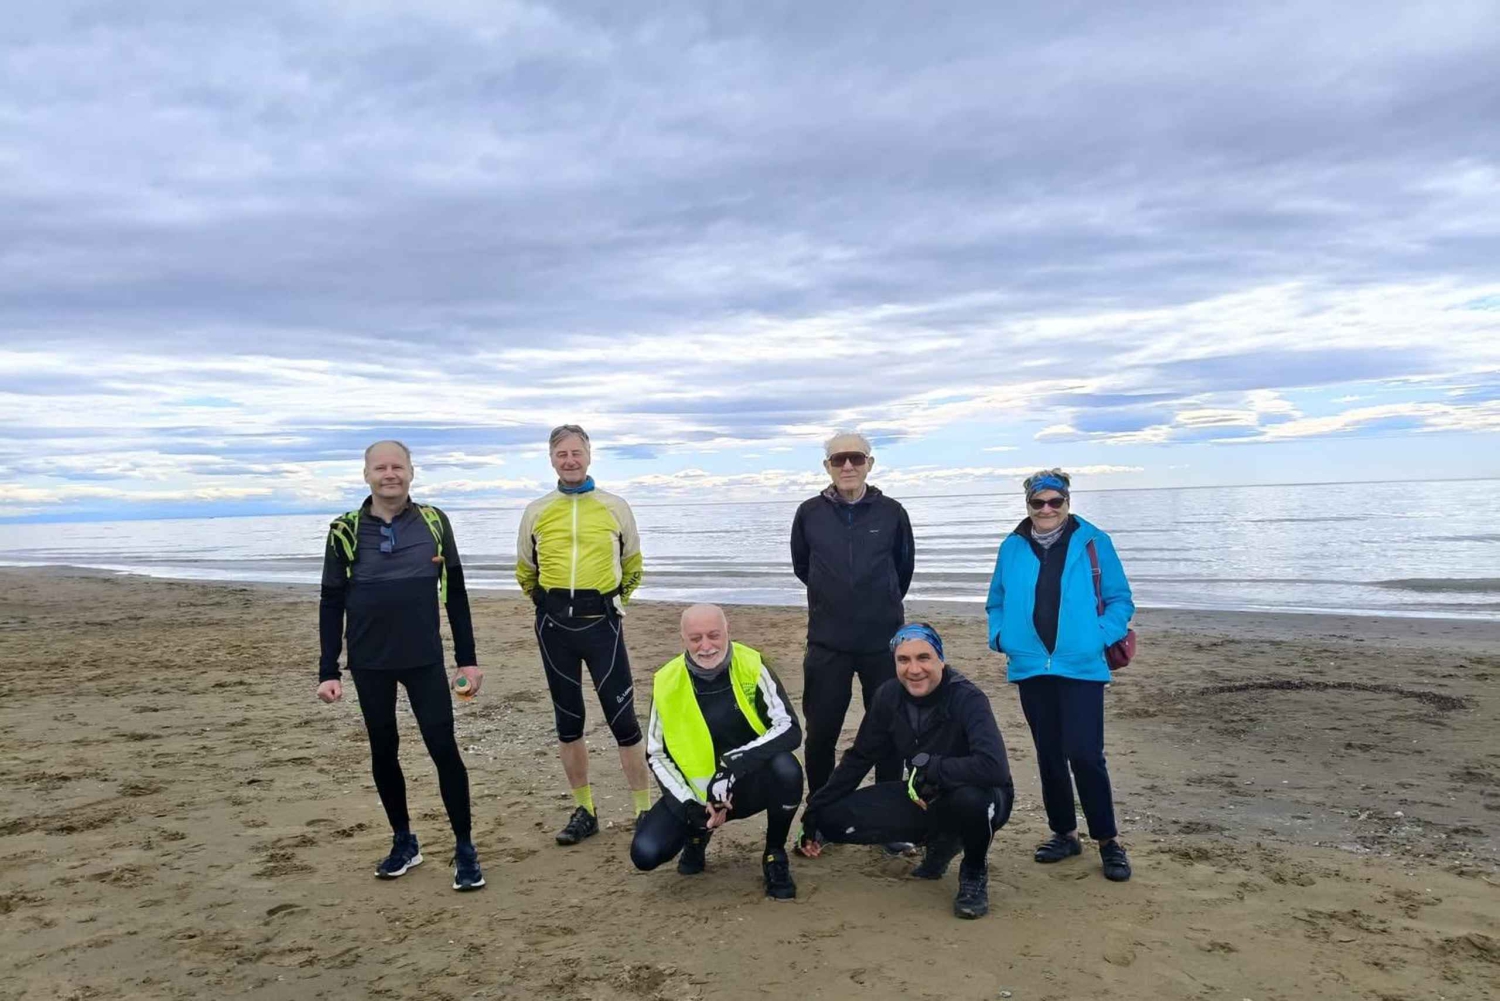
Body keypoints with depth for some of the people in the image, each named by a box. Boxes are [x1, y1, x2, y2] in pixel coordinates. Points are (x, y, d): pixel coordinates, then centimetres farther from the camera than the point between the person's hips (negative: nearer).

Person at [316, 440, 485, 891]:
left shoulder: (434, 523, -1)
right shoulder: (346, 531, -1)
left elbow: (455, 595, 4)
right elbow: (331, 604, 2)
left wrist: (468, 659, 2)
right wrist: (328, 671, -3)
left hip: (425, 660, -1)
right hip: (370, 664, 1)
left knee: (444, 748, -3)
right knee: (383, 751, 11)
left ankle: (464, 848, 9)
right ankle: (403, 842, 28)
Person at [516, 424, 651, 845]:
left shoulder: (615, 507, 4)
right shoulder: (536, 511, 8)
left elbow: (633, 567, 14)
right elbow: (525, 572, 19)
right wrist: (550, 605, 14)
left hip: (602, 621, -2)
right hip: (554, 625, 3)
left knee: (622, 717, -4)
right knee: (567, 719, 9)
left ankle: (645, 812, 7)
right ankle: (584, 811, 22)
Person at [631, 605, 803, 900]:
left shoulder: (751, 666, -16)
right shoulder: (667, 682, -10)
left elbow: (789, 729, -23)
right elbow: (657, 755, -2)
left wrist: (734, 764, -35)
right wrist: (690, 806, -14)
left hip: (750, 782, -1)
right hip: (696, 790, 2)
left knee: (786, 769, -34)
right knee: (645, 852, -17)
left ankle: (775, 856, -5)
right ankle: (698, 833, 19)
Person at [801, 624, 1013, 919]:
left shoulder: (967, 699, -25)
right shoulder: (889, 696, -10)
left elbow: (994, 767, -40)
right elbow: (859, 758, 1)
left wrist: (928, 768, -31)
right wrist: (816, 812, 0)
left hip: (977, 800, -5)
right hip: (923, 800, 6)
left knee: (970, 798, -41)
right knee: (834, 817, -9)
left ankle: (975, 873, -5)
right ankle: (941, 842, 13)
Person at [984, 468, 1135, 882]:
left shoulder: (1093, 543, -1)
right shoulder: (1012, 548, 7)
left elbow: (1120, 599, 3)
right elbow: (996, 602, 16)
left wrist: (1103, 637, -10)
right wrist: (1000, 637, 1)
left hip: (1081, 666, -3)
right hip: (1031, 667, 3)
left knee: (1085, 754, -9)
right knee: (1049, 755, 12)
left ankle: (1108, 839, 9)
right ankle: (1064, 833, 28)